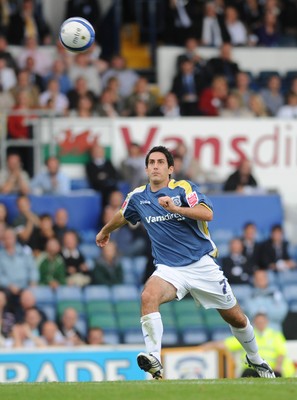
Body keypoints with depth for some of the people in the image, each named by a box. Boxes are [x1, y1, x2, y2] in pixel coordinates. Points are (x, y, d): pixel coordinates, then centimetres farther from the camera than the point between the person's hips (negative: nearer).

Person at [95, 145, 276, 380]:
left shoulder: (184, 188, -7)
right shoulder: (138, 197, 5)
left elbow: (207, 213, -24)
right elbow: (123, 217, 28)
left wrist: (175, 208, -35)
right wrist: (105, 231, 45)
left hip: (202, 264, -2)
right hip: (169, 269, 2)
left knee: (237, 319, 7)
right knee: (148, 297, -32)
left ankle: (255, 359, 36)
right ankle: (154, 360, -40)